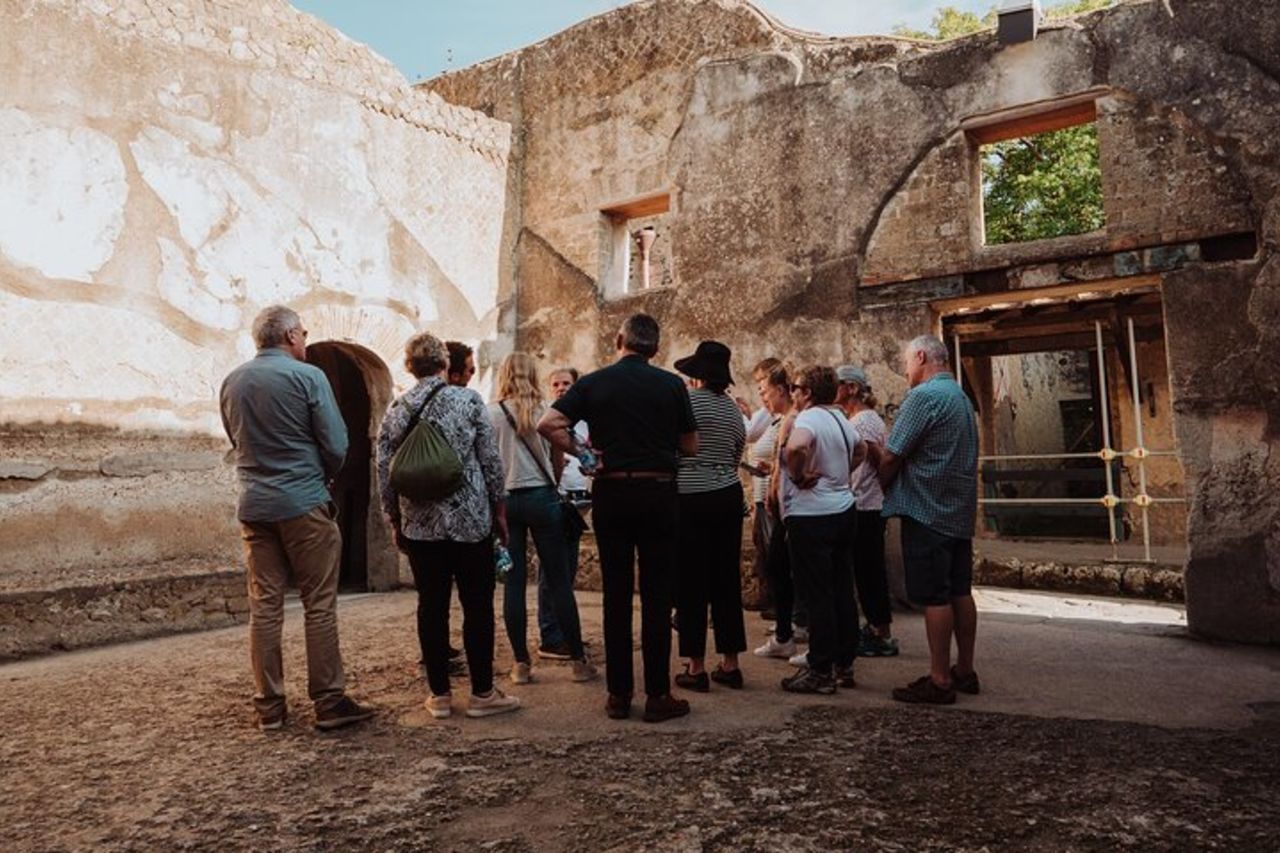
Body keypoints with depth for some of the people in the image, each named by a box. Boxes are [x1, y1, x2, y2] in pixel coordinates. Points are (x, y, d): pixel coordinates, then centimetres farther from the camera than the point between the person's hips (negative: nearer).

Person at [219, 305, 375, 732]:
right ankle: (329, 702, 5)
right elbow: (336, 445, -10)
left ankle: (269, 706, 14)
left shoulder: (231, 383, 9)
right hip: (304, 504, -5)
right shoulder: (307, 376, -9)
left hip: (254, 505, 5)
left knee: (264, 606, 8)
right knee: (319, 604, 1)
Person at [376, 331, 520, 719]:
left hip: (419, 523, 3)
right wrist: (499, 509, 5)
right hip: (470, 519, -3)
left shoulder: (396, 409, 3)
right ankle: (482, 693, 11)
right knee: (477, 606, 5)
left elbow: (384, 471, 5)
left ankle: (439, 695, 16)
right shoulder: (468, 400, -5)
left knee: (431, 607, 9)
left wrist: (395, 520, 15)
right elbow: (491, 459, -5)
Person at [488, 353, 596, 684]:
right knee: (559, 581, 5)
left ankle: (521, 663, 9)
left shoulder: (492, 413, -2)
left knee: (514, 583, 5)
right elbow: (559, 459, 9)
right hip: (543, 497, 0)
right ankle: (578, 660, 9)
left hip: (506, 499, 0)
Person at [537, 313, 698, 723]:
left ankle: (619, 695, 14)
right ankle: (657, 696, 8)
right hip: (658, 493, -1)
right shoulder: (671, 385, 0)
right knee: (657, 597, 4)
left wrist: (580, 451, 1)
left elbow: (547, 424, -8)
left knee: (616, 597, 8)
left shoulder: (593, 383, 2)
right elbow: (690, 447, 5)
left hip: (611, 493, 1)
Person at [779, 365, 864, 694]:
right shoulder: (840, 419, 13)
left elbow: (796, 447, -37)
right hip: (844, 510, 9)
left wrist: (797, 475, -20)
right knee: (843, 591, 13)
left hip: (811, 516, -9)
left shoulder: (808, 419, -15)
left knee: (818, 596, -3)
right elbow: (861, 449, 32)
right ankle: (844, 666, 23)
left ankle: (820, 672, 4)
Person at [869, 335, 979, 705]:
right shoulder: (960, 396, 17)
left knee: (934, 596, -5)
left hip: (927, 509, -9)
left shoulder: (924, 396, -14)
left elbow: (891, 457, -15)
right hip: (960, 510, 9)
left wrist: (881, 486, 4)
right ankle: (965, 671, 21)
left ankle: (940, 680, 1)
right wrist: (880, 452, 10)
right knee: (960, 592, 13)